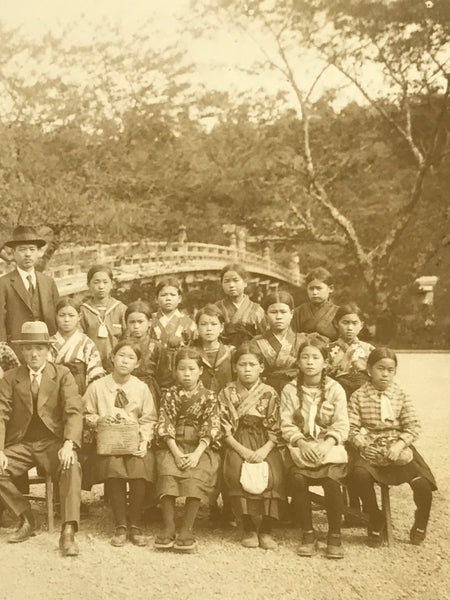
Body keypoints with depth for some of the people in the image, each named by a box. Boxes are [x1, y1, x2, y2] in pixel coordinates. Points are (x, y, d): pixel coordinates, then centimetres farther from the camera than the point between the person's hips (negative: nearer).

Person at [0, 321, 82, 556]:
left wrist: (68, 444, -26)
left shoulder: (62, 374, 2)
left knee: (72, 467, -33)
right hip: (20, 444, 3)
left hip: (53, 442, -3)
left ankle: (68, 533, -29)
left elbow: (74, 411, -9)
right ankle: (26, 520, 1)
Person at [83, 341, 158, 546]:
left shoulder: (141, 388, 7)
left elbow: (149, 420, 7)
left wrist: (144, 441, -8)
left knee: (139, 467, -28)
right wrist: (100, 419, -9)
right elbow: (87, 416, 12)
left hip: (135, 440, 1)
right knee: (113, 467, -30)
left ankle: (135, 526, -11)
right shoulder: (97, 386, 5)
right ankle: (120, 526, -14)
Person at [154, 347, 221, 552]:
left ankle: (187, 529, -19)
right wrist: (176, 452, -12)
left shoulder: (209, 397, 7)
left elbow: (211, 428, -1)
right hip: (172, 446, 1)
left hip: (201, 448, -1)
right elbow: (165, 426, 3)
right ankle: (169, 528, -20)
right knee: (167, 474, -28)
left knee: (196, 477, -29)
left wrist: (197, 454, -14)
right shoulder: (170, 395, 10)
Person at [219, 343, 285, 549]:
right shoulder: (227, 394, 8)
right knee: (236, 473, -31)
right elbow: (225, 430, 1)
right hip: (238, 445, 0)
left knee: (273, 475, -29)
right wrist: (242, 450, -13)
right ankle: (249, 528, -12)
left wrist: (264, 450, -16)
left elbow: (275, 431, 2)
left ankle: (266, 529, -11)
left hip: (265, 445, 0)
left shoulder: (270, 394, 7)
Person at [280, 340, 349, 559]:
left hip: (329, 445, 0)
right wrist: (303, 444, -17)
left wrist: (326, 444, -18)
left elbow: (341, 425, -1)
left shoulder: (335, 389, 5)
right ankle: (308, 534, -11)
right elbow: (287, 425, 0)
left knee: (331, 478, -29)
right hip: (301, 445, 1)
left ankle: (335, 535, -11)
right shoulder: (290, 390, 7)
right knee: (296, 477, -29)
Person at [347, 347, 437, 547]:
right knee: (359, 474, -34)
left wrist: (399, 444, -14)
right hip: (369, 448, -1)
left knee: (422, 483, -21)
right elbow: (352, 428, -1)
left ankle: (420, 522, 14)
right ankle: (376, 520, -6)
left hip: (397, 447, 1)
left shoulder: (400, 396, 7)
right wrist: (364, 445, -16)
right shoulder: (359, 396, 3)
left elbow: (413, 426, 2)